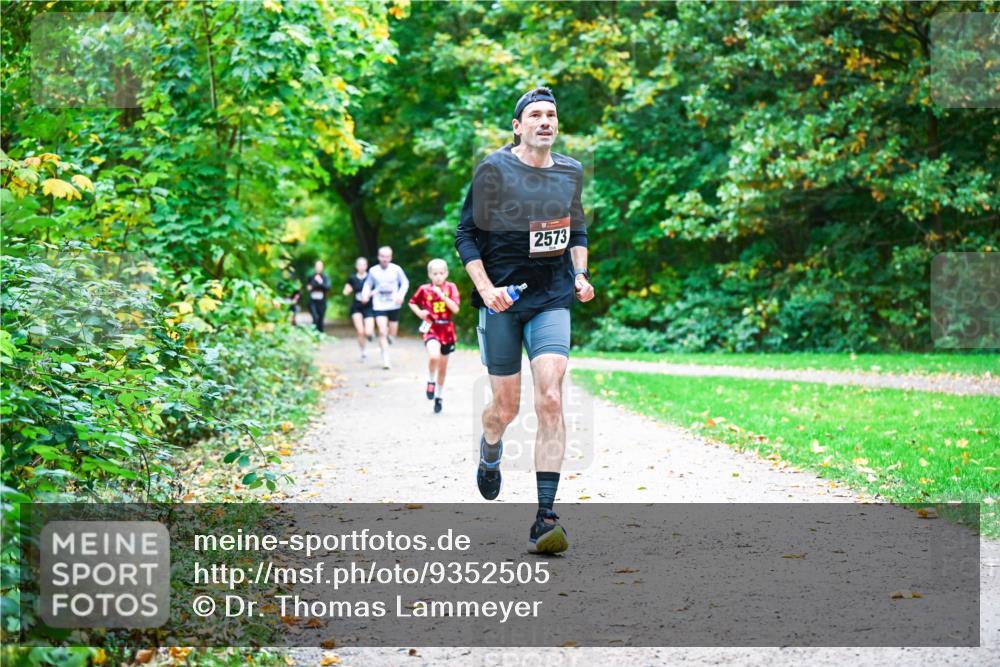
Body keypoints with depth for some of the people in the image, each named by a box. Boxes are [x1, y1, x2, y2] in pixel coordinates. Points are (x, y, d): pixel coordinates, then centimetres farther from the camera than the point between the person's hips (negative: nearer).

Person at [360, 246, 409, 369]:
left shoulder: (396, 269, -5)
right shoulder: (373, 271, -2)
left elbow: (405, 282, 5)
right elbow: (368, 284, 11)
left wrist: (401, 295, -11)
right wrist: (365, 294, -8)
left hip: (394, 305, 1)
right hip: (379, 306, -1)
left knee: (392, 333, 11)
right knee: (382, 332, -13)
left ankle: (389, 334, 50)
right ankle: (386, 360, -11)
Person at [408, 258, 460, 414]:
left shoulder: (451, 287, -4)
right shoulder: (424, 289, -3)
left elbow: (455, 309, -15)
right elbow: (412, 302, 13)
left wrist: (442, 295, -21)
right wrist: (420, 313, -5)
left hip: (447, 330, 2)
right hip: (431, 329, -2)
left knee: (443, 366, 14)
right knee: (434, 356, -31)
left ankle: (439, 396, 33)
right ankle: (431, 381, -3)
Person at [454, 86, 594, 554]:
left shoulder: (571, 172, 7)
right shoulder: (494, 169, -6)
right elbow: (466, 235, -3)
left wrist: (580, 275, 8)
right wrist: (485, 287, -14)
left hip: (552, 299, 2)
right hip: (502, 301, -2)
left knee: (550, 400, -15)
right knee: (506, 407, 4)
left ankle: (545, 519, -15)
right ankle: (489, 455, 44)